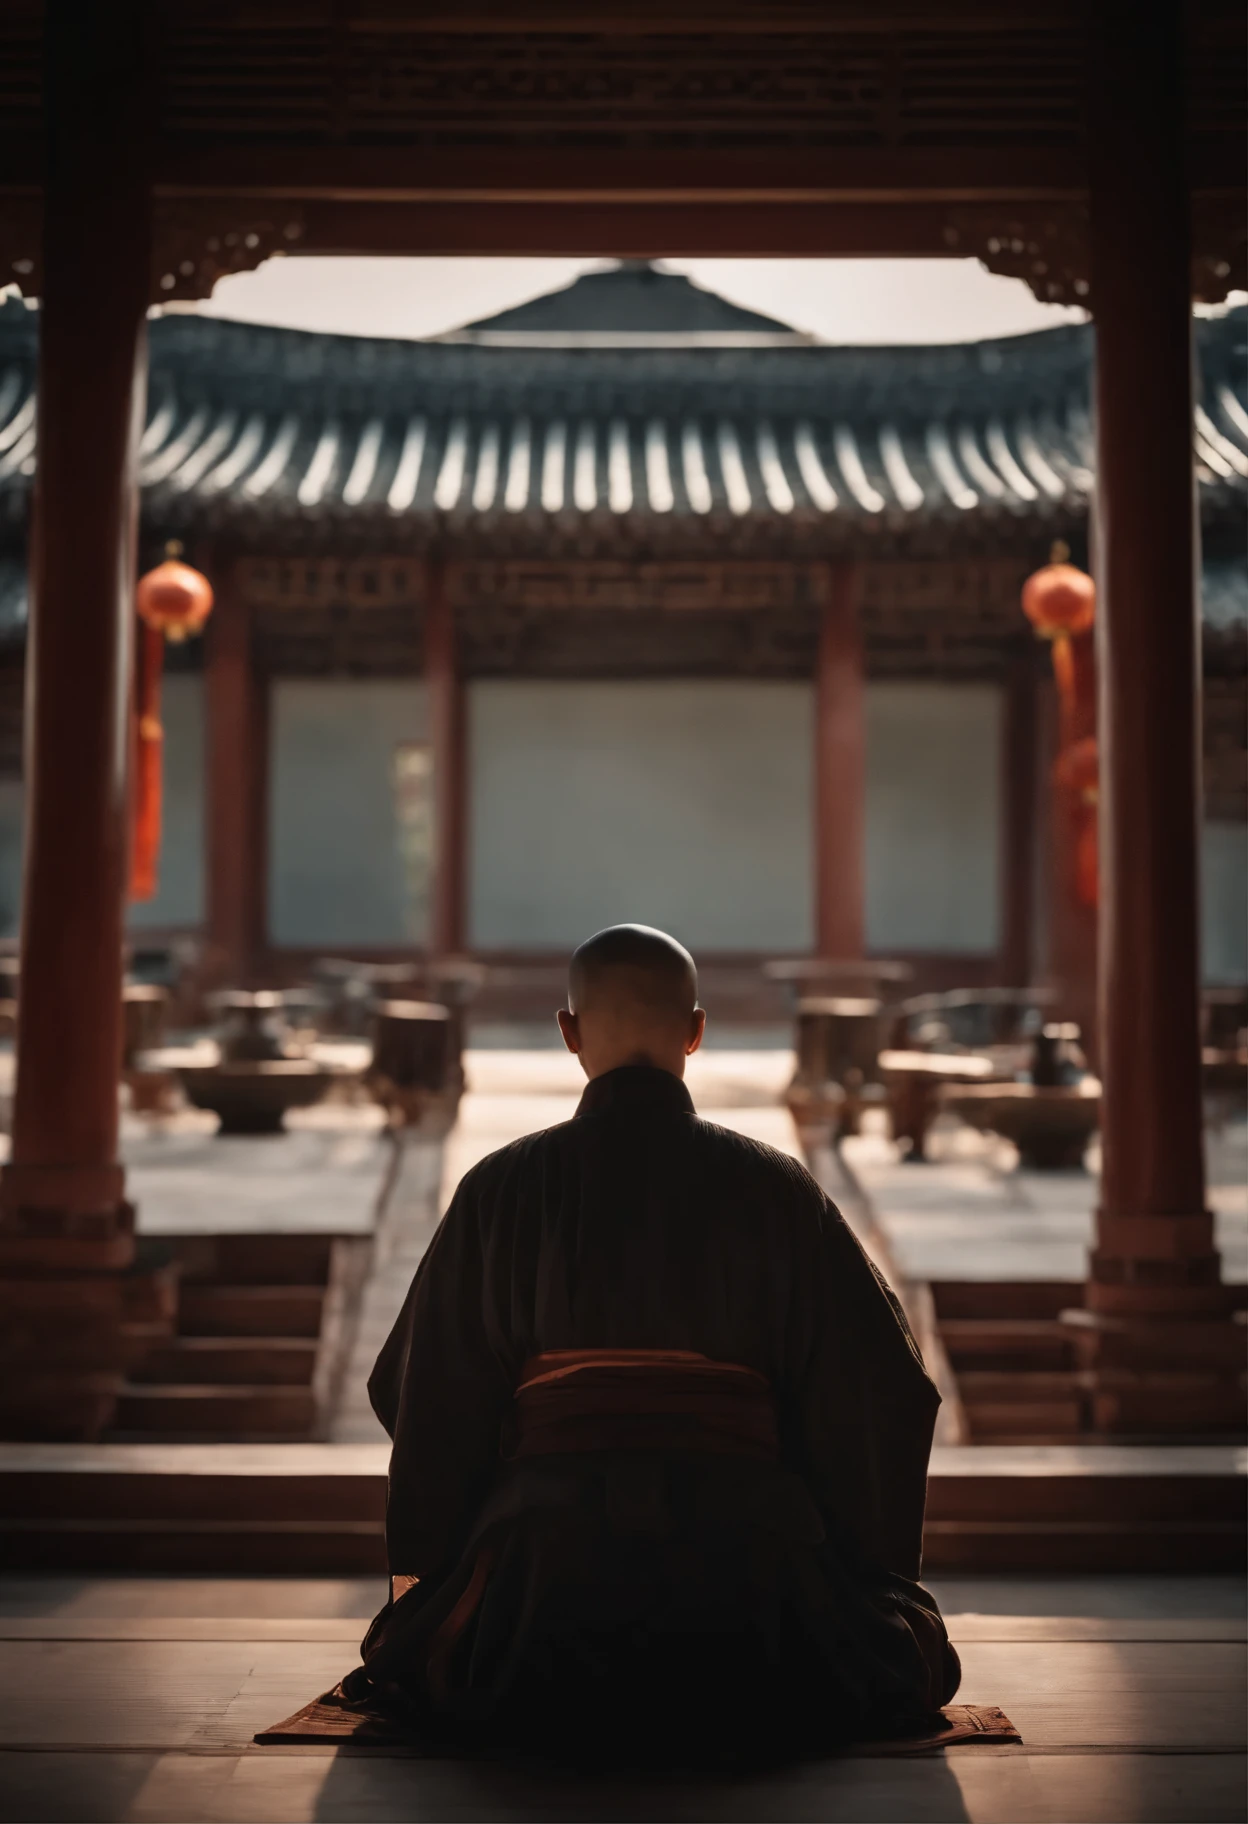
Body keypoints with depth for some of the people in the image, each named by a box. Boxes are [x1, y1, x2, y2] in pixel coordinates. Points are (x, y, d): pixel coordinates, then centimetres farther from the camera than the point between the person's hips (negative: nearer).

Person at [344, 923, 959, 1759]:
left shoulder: (500, 1189, -2)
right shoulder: (775, 1188, -1)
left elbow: (431, 1395, 5)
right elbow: (881, 1389, 2)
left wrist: (420, 1567, 19)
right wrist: (872, 1576, 16)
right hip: (748, 1553, 1)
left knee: (418, 1651, 31)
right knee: (906, 1650, 30)